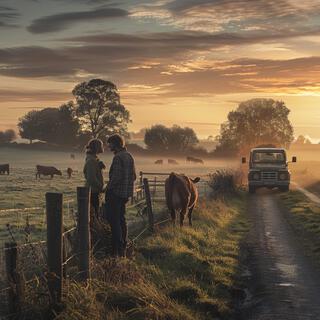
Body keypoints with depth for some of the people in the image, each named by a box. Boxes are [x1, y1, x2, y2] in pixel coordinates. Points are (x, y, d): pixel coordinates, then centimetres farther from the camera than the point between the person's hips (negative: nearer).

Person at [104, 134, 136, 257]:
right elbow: (133, 176, 16)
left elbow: (117, 177, -23)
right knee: (121, 220, 16)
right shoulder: (129, 156, 12)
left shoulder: (118, 157, -16)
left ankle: (117, 250, -5)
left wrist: (108, 187, -11)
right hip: (126, 193, 9)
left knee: (114, 221, -4)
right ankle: (123, 249, 21)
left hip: (116, 193, -9)